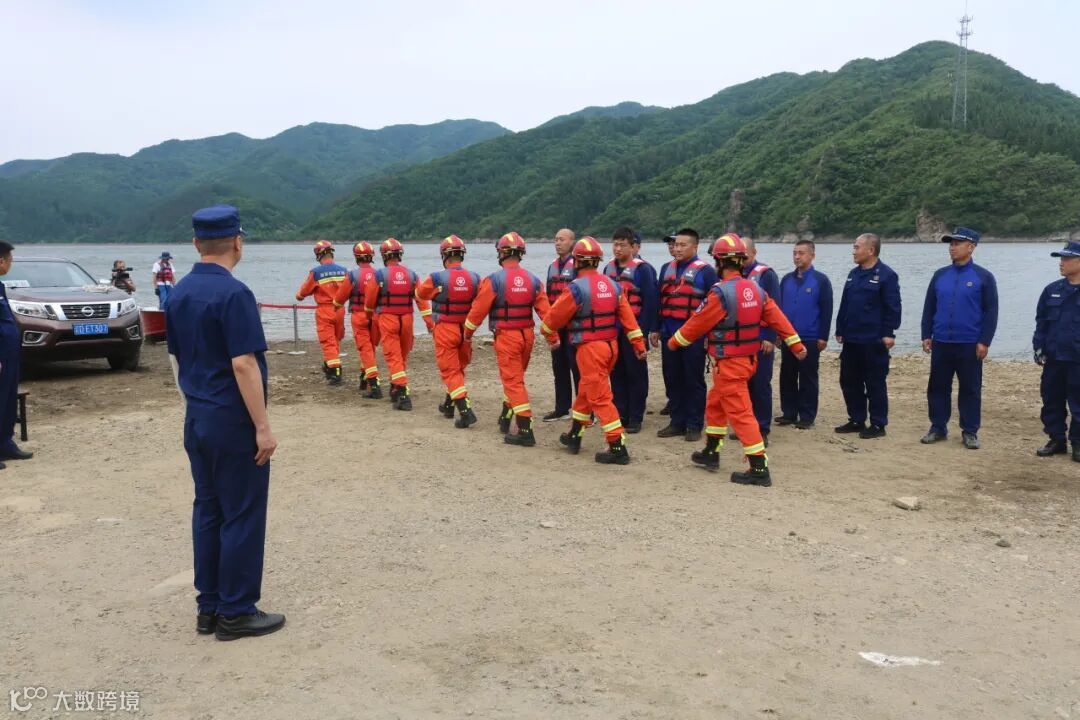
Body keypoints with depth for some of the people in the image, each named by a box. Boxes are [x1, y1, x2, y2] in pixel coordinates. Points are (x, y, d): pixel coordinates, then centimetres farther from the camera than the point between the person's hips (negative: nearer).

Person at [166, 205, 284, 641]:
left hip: (197, 419, 8)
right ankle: (236, 613, 10)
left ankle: (208, 608, 22)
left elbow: (176, 358, 15)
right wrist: (263, 426, -18)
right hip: (233, 422, -8)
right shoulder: (233, 293, -18)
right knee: (242, 516, 2)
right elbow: (243, 364, -22)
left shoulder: (179, 293, 8)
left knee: (207, 511, 14)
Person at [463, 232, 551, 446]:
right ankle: (505, 419, 37)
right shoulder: (533, 280, 2)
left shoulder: (494, 280, -11)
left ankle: (525, 430, -6)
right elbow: (545, 311, 1)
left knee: (513, 381, -2)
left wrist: (468, 332, 10)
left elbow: (478, 309, -5)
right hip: (527, 335, 5)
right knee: (515, 377, 21)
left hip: (506, 336, -5)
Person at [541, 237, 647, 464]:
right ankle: (574, 436, 35)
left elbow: (554, 316, -5)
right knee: (586, 390, 22)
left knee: (600, 397, -3)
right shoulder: (612, 285, 5)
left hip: (590, 348, -8)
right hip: (610, 345, 8)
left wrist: (550, 334, 15)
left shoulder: (577, 288, -15)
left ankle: (618, 448, -4)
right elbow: (627, 316, 5)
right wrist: (639, 344, 9)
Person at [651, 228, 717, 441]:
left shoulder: (705, 271, -6)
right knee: (672, 380, 10)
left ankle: (695, 425, 10)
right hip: (669, 335, 6)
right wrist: (655, 329, 14)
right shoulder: (667, 269, 13)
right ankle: (677, 422, 20)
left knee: (694, 381, 2)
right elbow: (659, 301, 17)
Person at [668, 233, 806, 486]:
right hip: (748, 359, 9)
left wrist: (674, 342, 4)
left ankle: (759, 469, -5)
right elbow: (777, 317, 5)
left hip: (729, 363, -8)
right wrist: (796, 344, 11)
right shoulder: (756, 289, 2)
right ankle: (711, 453, 34)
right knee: (715, 403, 23)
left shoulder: (720, 293, -19)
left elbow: (698, 323, -11)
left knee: (740, 413, -5)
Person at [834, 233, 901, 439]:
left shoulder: (886, 275, -10)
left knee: (875, 384, 0)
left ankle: (878, 425, 9)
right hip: (851, 340, 8)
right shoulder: (854, 274, 13)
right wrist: (840, 330, 15)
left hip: (873, 341, -8)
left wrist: (888, 333, -17)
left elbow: (893, 307, -13)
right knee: (849, 381, 12)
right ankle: (856, 420, 23)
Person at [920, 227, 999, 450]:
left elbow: (991, 311, -5)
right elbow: (929, 308, 11)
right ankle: (938, 427, 19)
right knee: (937, 387, 8)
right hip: (941, 343, 4)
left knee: (970, 389, 4)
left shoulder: (983, 277, -4)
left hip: (970, 345, -3)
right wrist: (926, 335, 5)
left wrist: (985, 341, -10)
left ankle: (970, 432, 13)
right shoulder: (940, 275, 7)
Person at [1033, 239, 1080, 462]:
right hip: (1053, 358, 4)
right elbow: (1041, 321, 10)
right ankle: (1056, 439, 22)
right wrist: (1039, 347, 2)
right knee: (1051, 400, 10)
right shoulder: (1052, 290, 6)